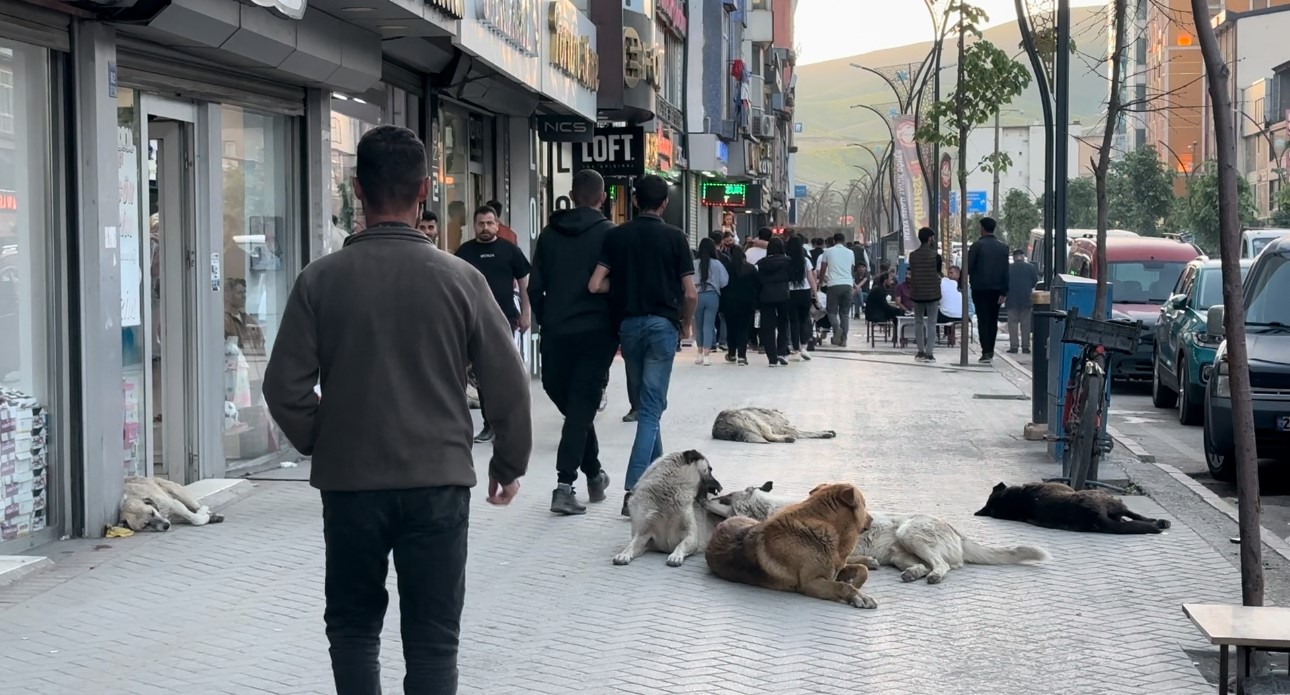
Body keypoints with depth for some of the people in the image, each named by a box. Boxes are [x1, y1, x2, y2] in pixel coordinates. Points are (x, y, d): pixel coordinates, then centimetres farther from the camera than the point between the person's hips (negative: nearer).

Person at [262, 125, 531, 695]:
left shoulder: (321, 280, -6)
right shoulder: (459, 279, -6)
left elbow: (286, 390, -6)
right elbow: (509, 385, -3)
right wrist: (510, 465, 12)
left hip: (350, 482, 1)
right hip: (439, 483, 0)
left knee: (353, 625, 18)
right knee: (432, 638, 8)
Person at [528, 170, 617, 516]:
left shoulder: (549, 234, 8)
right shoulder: (608, 233, -3)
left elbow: (535, 286, 6)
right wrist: (619, 329, 5)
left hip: (556, 332, 3)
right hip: (596, 331, -3)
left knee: (571, 403, 16)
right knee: (582, 406, -3)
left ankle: (594, 474, 23)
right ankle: (565, 484, -11)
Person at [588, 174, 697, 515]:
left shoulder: (616, 236, 2)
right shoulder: (675, 237, -3)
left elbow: (595, 285, -5)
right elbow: (690, 293, -5)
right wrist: (686, 324, 13)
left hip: (628, 324, 3)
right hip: (662, 323, -3)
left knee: (648, 401, 19)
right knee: (652, 406, -4)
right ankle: (634, 488, -15)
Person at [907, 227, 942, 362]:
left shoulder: (912, 255, 0)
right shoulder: (934, 254, -9)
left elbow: (910, 274, 6)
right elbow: (939, 273, -1)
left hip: (917, 293, 3)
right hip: (932, 293, -3)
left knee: (918, 321, 14)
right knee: (931, 323, 1)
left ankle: (921, 351, 13)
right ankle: (929, 353, -4)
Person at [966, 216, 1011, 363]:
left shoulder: (977, 245, -8)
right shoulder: (1003, 247, 6)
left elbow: (968, 266, -11)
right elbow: (1005, 271, 3)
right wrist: (1003, 292, 3)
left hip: (980, 289, -4)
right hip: (996, 289, 4)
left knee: (982, 320, -4)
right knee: (993, 320, 14)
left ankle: (986, 352, -12)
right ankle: (990, 350, 18)